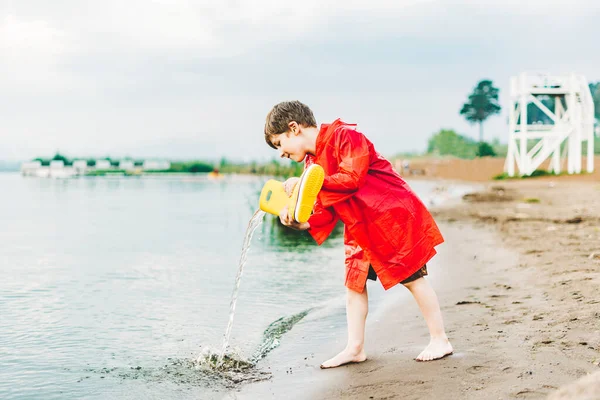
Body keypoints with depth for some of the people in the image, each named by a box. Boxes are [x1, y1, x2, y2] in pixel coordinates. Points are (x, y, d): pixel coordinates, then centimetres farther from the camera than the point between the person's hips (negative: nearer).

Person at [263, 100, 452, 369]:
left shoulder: (344, 136, -16)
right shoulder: (312, 163, 9)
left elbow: (352, 178, -29)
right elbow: (326, 211, 5)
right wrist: (301, 223, -15)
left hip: (394, 215, -9)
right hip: (359, 227, 9)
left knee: (412, 278, -2)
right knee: (354, 282, 5)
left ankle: (440, 341, 9)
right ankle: (355, 348, 11)